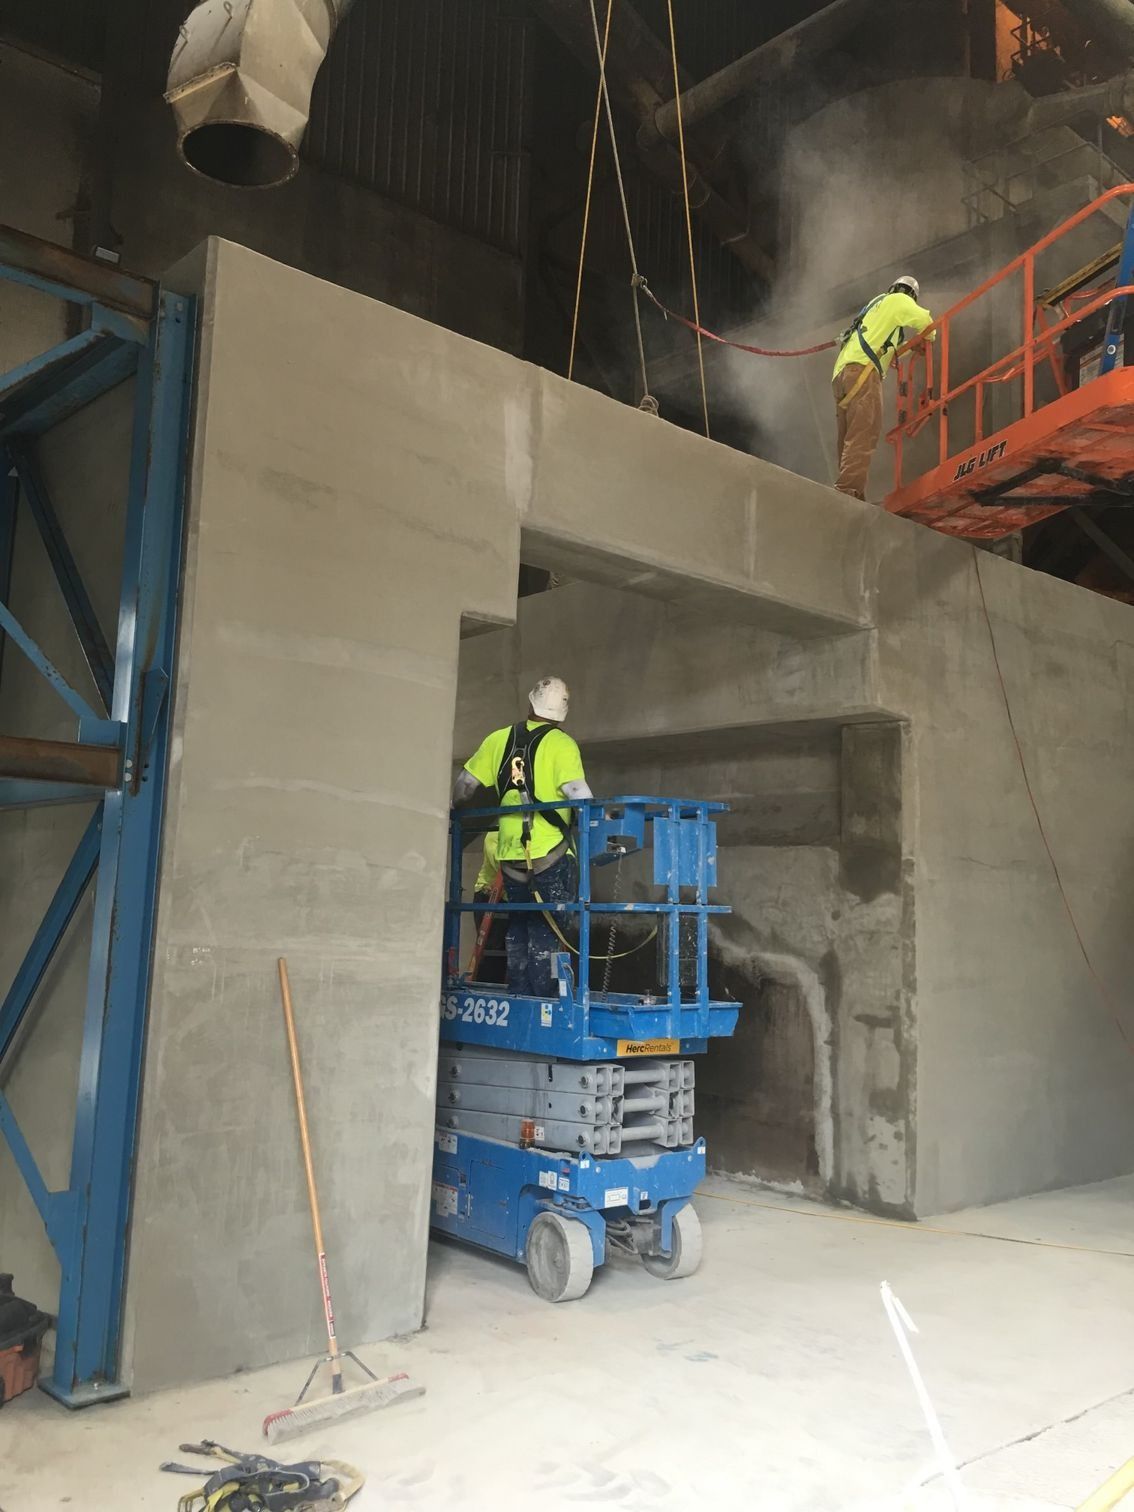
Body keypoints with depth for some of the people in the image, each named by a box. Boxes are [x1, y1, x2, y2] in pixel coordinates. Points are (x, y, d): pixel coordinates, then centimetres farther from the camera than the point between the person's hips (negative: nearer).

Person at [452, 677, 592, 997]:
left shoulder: (499, 739, 8)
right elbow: (577, 792, -17)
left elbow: (465, 783, 11)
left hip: (510, 855, 4)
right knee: (546, 935, 2)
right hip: (550, 854, -4)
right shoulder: (561, 744, -5)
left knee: (518, 931, 16)